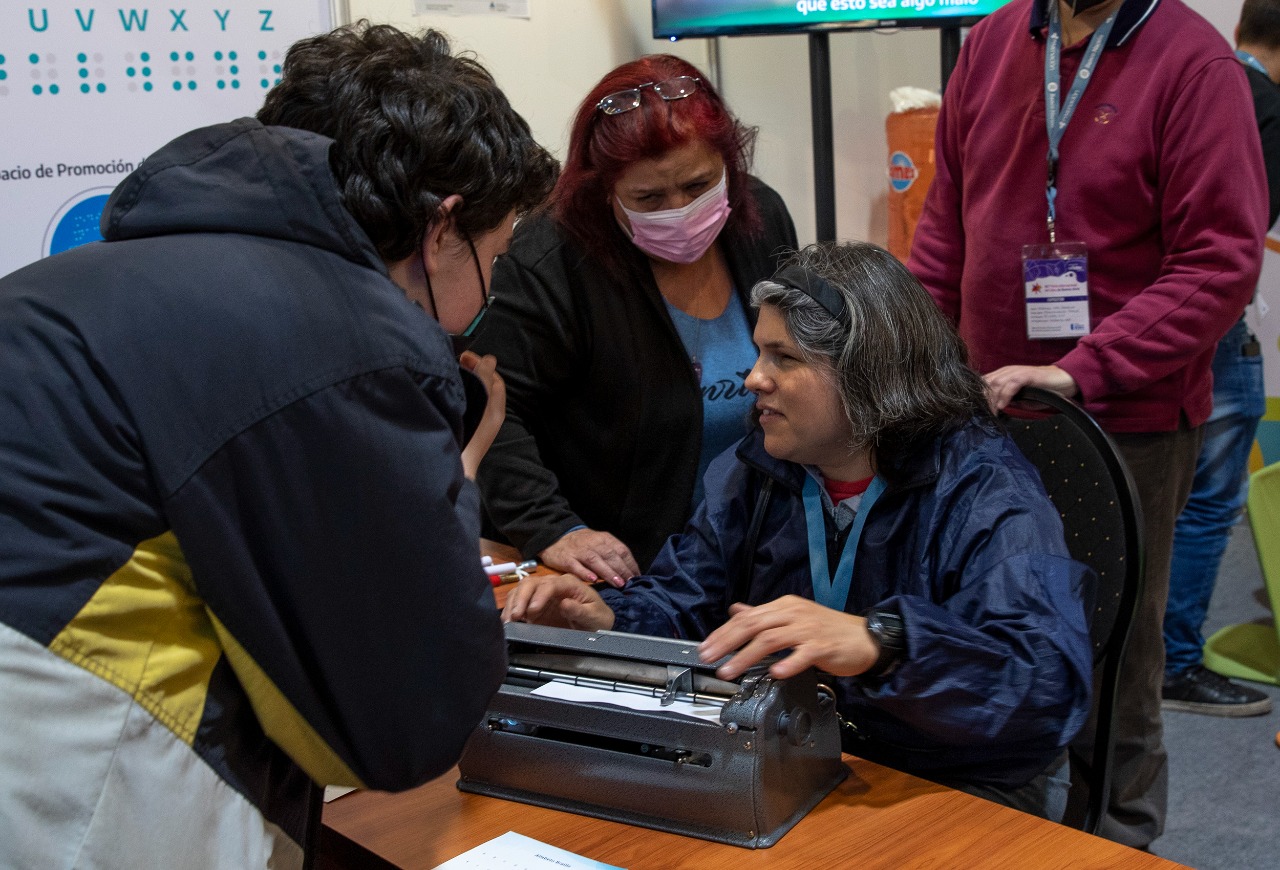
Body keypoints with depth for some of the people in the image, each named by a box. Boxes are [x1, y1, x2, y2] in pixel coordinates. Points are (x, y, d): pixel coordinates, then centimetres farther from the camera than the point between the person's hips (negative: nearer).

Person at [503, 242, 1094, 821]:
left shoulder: (985, 491, -16)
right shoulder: (753, 473, 5)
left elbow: (1052, 682, -31)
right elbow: (681, 604, 11)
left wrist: (879, 644, -48)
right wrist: (607, 619, -13)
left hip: (958, 794, -5)